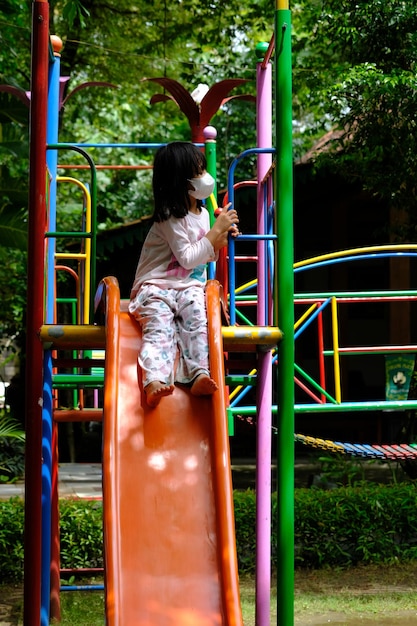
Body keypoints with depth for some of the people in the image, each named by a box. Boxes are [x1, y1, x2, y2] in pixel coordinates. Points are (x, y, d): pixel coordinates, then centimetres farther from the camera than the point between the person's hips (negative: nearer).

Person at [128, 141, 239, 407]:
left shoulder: (202, 213, 13)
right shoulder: (170, 218, -11)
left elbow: (205, 257, 25)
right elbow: (187, 258, -17)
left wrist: (221, 240, 5)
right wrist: (216, 231, -12)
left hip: (188, 287, 5)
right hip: (156, 288, -5)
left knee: (196, 313, -26)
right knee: (160, 327, -28)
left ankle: (199, 375, -39)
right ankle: (154, 381, -47)